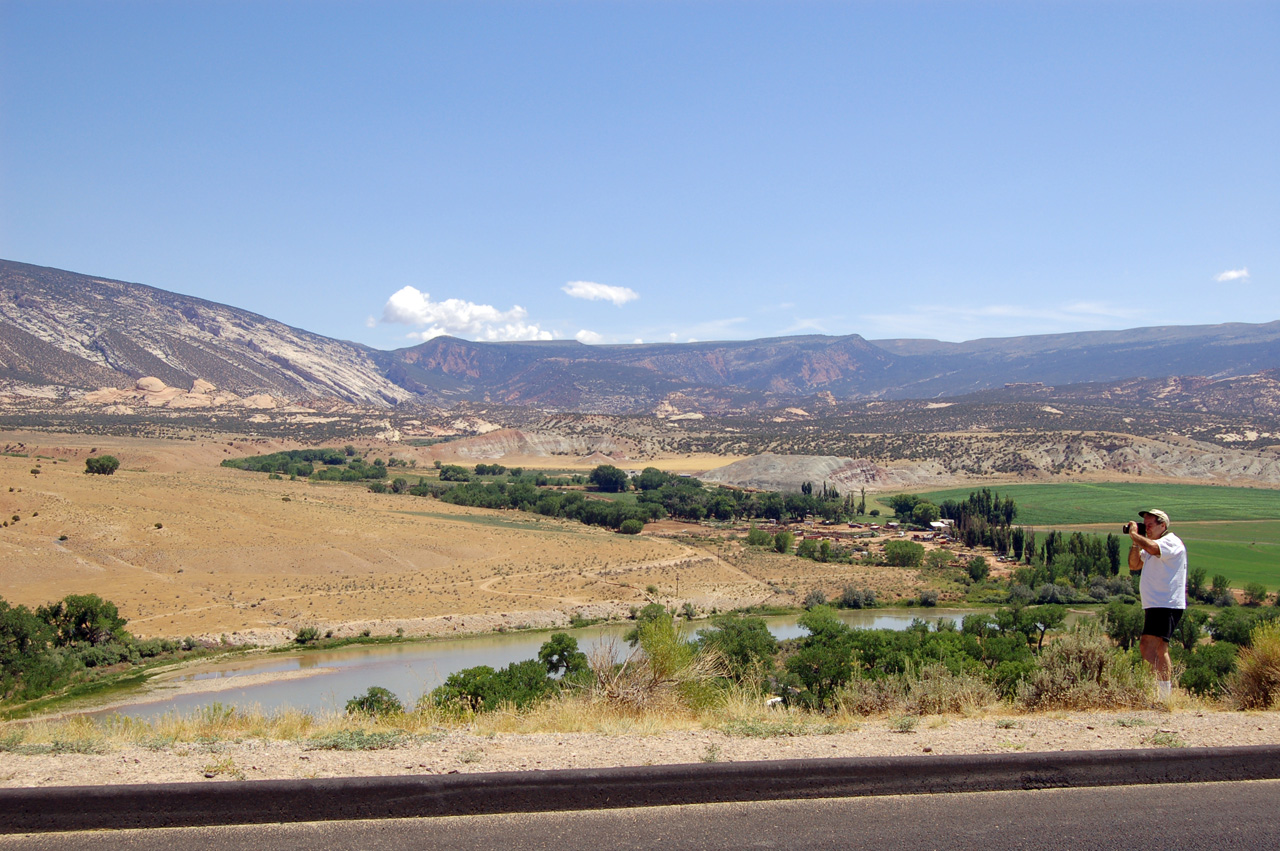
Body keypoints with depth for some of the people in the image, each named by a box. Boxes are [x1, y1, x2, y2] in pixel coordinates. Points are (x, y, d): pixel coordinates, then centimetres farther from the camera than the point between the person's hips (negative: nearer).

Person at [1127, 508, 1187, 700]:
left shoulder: (1172, 542, -10)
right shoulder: (1151, 545, 21)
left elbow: (1152, 548, -31)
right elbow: (1134, 565, 18)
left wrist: (1134, 534, -16)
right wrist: (1135, 542, 7)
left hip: (1167, 605, -11)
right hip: (1154, 604, 11)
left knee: (1147, 646, -20)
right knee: (1160, 650, 13)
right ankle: (1163, 695, 19)